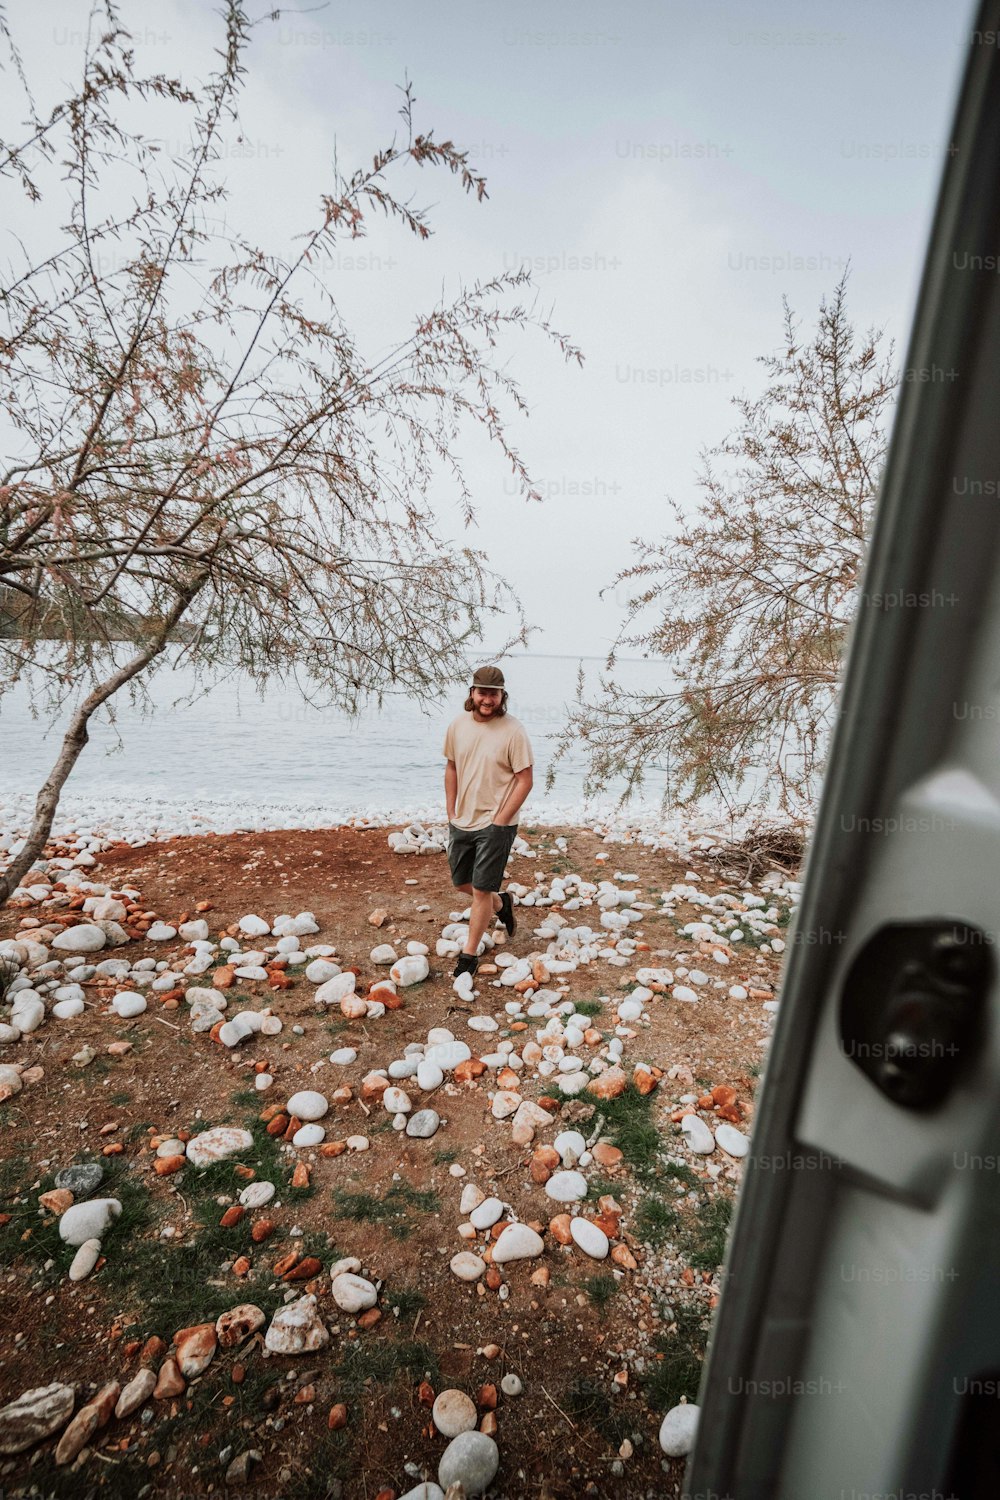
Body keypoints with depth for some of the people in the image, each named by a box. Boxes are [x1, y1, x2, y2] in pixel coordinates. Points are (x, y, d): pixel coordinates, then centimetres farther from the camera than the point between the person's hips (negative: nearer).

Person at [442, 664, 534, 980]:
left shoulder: (513, 731, -16)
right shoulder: (458, 725, -2)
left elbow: (525, 781, -13)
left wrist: (499, 822, -14)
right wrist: (451, 813, 8)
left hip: (495, 824, -6)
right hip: (462, 821, 6)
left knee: (481, 889, 1)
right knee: (461, 882, 18)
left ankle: (469, 954, 20)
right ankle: (501, 903, 46)